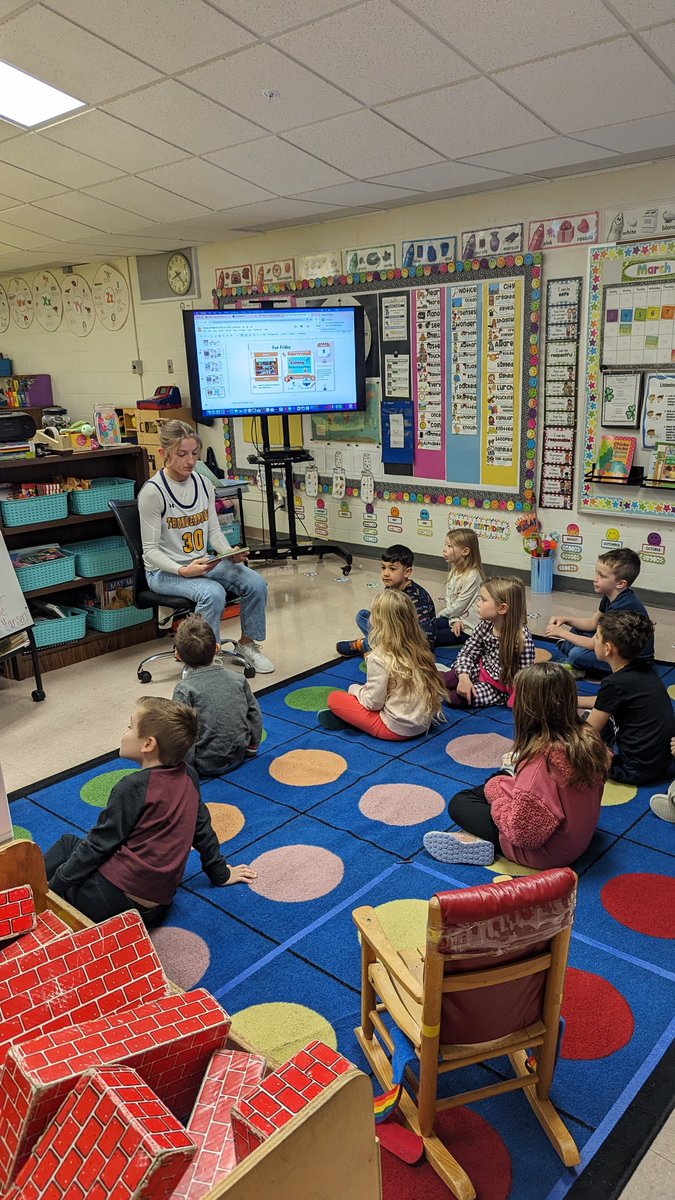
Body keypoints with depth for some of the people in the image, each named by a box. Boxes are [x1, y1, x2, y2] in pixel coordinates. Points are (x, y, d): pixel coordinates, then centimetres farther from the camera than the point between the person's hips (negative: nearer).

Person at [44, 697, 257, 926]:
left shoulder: (133, 787, -17)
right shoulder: (188, 776, 2)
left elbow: (99, 844, -12)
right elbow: (202, 827, 14)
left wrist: (55, 884, -2)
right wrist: (220, 872, 26)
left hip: (118, 897, -7)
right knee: (69, 842, 22)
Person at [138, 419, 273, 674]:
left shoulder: (204, 483, 3)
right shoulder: (153, 491, -16)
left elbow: (214, 530, 9)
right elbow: (150, 550, -15)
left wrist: (230, 554, -11)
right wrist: (183, 570, -30)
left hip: (202, 563, 6)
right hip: (165, 572, -6)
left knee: (255, 583, -13)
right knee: (213, 594, -33)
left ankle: (247, 643, 10)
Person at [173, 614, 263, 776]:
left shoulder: (184, 689, -16)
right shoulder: (238, 679, -3)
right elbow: (254, 713, 7)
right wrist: (253, 745, 21)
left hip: (205, 764, -4)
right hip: (238, 756, 5)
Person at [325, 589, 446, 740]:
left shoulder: (379, 657, -20)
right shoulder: (420, 648, -3)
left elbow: (374, 702, -16)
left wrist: (355, 689, 5)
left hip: (396, 729, -6)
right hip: (424, 723, 6)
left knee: (334, 698, 4)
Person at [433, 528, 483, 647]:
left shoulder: (472, 576, -21)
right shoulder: (454, 571, 7)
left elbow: (459, 606, -18)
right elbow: (449, 600, 5)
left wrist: (437, 616, -4)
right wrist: (454, 620, -13)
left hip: (468, 628, -8)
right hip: (456, 619, 8)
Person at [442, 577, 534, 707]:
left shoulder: (523, 639, -29)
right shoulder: (485, 625, -10)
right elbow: (466, 653, -3)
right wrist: (464, 676, -20)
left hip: (499, 688, -5)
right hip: (481, 671, 5)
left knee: (457, 698, -18)